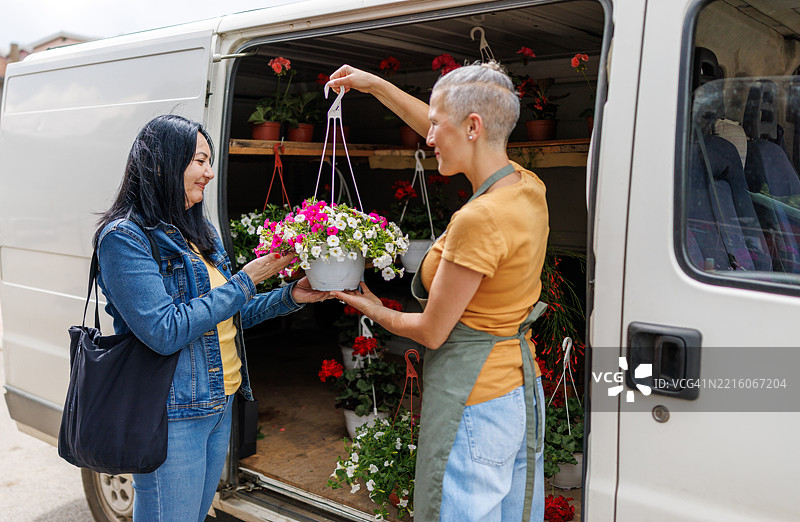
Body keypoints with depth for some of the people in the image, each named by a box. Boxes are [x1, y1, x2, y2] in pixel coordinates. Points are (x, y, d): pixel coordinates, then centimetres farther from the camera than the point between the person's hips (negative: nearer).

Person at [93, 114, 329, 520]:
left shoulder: (201, 232, 10)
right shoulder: (124, 237, -15)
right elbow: (164, 332, -24)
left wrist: (289, 297, 2)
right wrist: (245, 281, -18)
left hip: (221, 405, 8)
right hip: (172, 416, -8)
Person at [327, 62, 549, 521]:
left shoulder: (480, 219, -26)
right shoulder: (529, 188, 1)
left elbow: (432, 332, -16)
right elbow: (443, 130, 17)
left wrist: (378, 312, 4)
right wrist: (374, 85, 22)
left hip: (474, 402, -9)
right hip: (522, 386, 9)